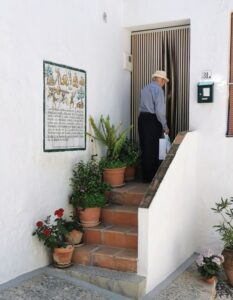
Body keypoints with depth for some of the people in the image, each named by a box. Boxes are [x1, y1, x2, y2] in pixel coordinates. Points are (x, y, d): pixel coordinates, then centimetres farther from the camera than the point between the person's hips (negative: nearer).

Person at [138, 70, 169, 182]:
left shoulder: (144, 88, 16)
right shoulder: (158, 89, -9)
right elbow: (160, 110, -16)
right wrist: (165, 126, -8)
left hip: (142, 118, 8)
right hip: (152, 120, -8)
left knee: (144, 148, 11)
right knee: (153, 149, -1)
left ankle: (145, 176, 18)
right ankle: (152, 177, 5)